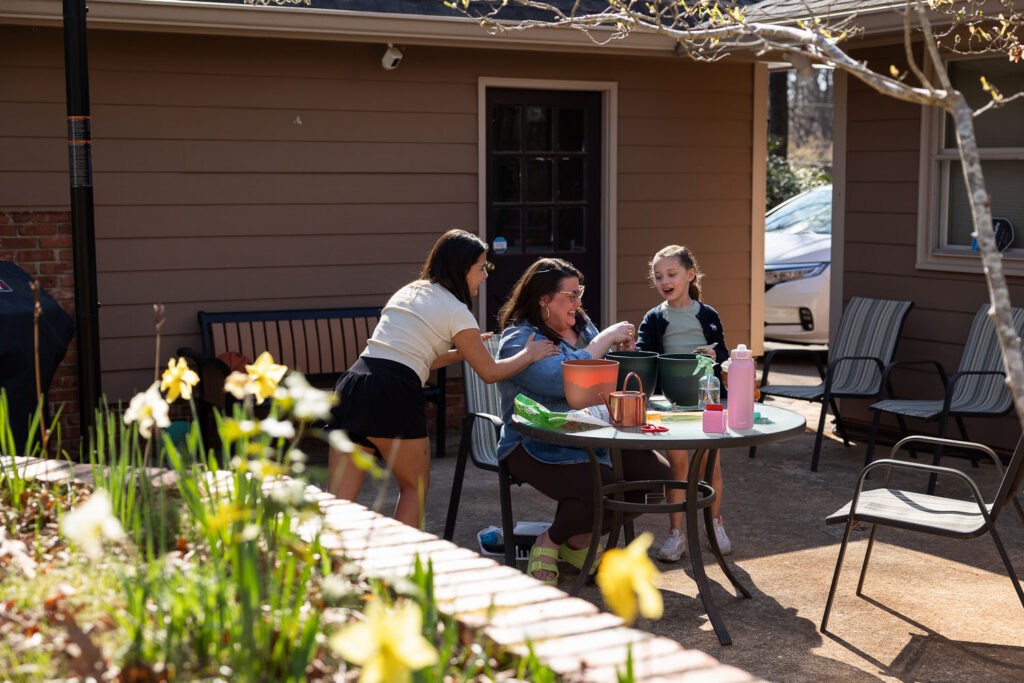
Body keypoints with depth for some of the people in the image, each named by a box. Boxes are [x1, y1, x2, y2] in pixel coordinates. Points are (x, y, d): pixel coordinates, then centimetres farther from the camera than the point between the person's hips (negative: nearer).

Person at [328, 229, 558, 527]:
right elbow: (490, 372, 8)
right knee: (415, 487, 15)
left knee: (339, 499, 3)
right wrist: (529, 354, 23)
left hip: (352, 382, 6)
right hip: (394, 394, -6)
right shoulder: (456, 311, 2)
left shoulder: (408, 291, 24)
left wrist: (464, 349, 32)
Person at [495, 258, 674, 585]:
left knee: (657, 472, -11)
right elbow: (562, 380, -27)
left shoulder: (581, 325, 15)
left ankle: (579, 540, 10)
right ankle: (549, 541, 2)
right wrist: (606, 338, -18)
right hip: (538, 447, -8)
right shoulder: (518, 340, -10)